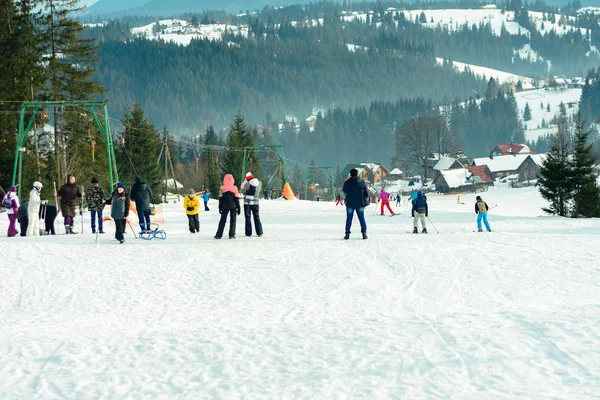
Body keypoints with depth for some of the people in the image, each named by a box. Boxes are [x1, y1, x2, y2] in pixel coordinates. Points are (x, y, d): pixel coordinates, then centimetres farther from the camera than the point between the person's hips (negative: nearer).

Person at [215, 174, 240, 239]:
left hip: (225, 206, 0)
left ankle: (219, 235, 2)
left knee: (223, 220, 6)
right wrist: (238, 208, 6)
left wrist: (220, 208, 7)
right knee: (233, 220, 7)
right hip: (233, 206, 0)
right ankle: (232, 235, 0)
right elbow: (237, 199, 0)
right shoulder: (235, 188, -4)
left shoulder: (222, 188, -4)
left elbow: (220, 199, 0)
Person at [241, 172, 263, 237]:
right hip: (255, 202, 4)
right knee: (257, 217, 11)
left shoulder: (248, 184, -13)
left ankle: (248, 233, 1)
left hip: (248, 203, -4)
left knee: (248, 218, 3)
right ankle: (259, 232, 4)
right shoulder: (259, 183, 1)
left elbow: (243, 192, -6)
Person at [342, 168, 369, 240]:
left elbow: (344, 191, 10)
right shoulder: (362, 182, -3)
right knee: (362, 218, 8)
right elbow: (366, 193, 3)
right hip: (360, 204, 1)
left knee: (349, 219, 5)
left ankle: (347, 234, 2)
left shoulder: (347, 183, -7)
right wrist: (365, 200, 16)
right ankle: (364, 233, 3)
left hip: (350, 204, -1)